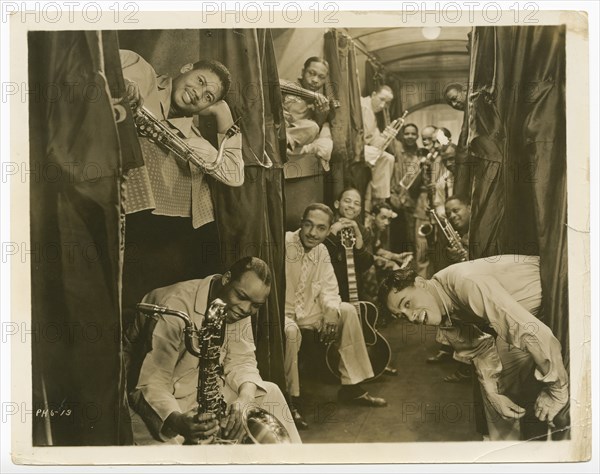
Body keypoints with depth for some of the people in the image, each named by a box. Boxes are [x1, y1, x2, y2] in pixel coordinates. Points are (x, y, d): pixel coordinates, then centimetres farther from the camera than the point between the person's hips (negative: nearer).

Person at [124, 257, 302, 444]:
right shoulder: (175, 307, -29)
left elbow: (241, 360, -2)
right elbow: (150, 385, -31)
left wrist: (245, 397, -24)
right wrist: (178, 421, -49)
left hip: (199, 391, 7)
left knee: (269, 393, -1)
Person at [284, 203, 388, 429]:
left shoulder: (321, 251, 4)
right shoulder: (283, 244, -20)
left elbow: (329, 288, 7)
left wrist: (332, 310, -14)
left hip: (307, 310, 8)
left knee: (348, 311, -2)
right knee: (291, 331, -38)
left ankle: (351, 387, 6)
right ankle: (290, 401, -21)